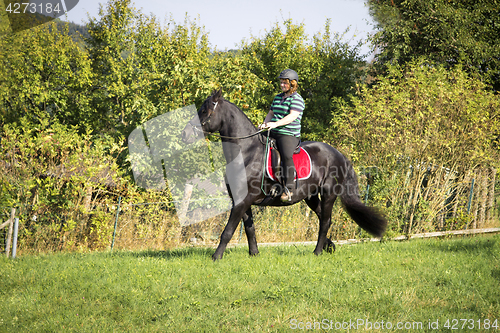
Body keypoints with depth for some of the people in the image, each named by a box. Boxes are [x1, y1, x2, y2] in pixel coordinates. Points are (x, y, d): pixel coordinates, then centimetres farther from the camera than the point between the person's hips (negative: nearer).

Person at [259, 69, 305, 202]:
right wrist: (265, 124, 3)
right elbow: (271, 113, 24)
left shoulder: (297, 99, -7)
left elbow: (292, 116, -20)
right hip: (273, 134, 9)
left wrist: (276, 124, -30)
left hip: (289, 134, -9)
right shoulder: (278, 97, 19)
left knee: (287, 156, -29)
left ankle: (289, 188, -29)